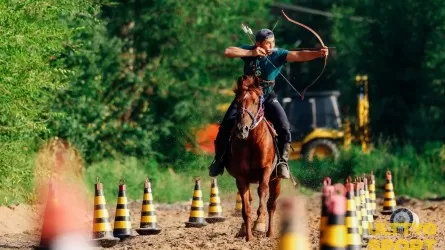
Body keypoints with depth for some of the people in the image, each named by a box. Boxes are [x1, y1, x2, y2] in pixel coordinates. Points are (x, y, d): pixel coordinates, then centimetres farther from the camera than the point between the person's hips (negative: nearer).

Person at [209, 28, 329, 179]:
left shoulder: (278, 54, -16)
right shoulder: (249, 50, -13)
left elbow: (299, 55, -30)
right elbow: (227, 52, -24)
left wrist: (318, 53, -47)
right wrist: (251, 53, -30)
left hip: (268, 97, 0)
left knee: (284, 128, -17)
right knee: (226, 126, -9)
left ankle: (283, 162, -1)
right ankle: (219, 159, 9)